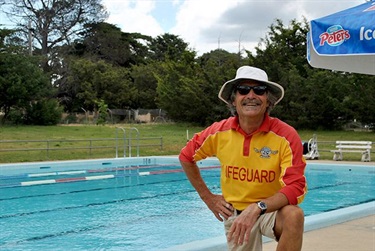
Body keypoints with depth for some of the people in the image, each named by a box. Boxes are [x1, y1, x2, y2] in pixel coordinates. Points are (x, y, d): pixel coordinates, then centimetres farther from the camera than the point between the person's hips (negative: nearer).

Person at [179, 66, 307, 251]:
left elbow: (295, 187, -26)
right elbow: (186, 157, 8)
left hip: (272, 211, -3)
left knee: (294, 215, -33)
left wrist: (257, 208, -39)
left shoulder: (286, 136, -19)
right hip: (234, 213, 3)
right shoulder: (219, 132, -10)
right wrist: (207, 197, 5)